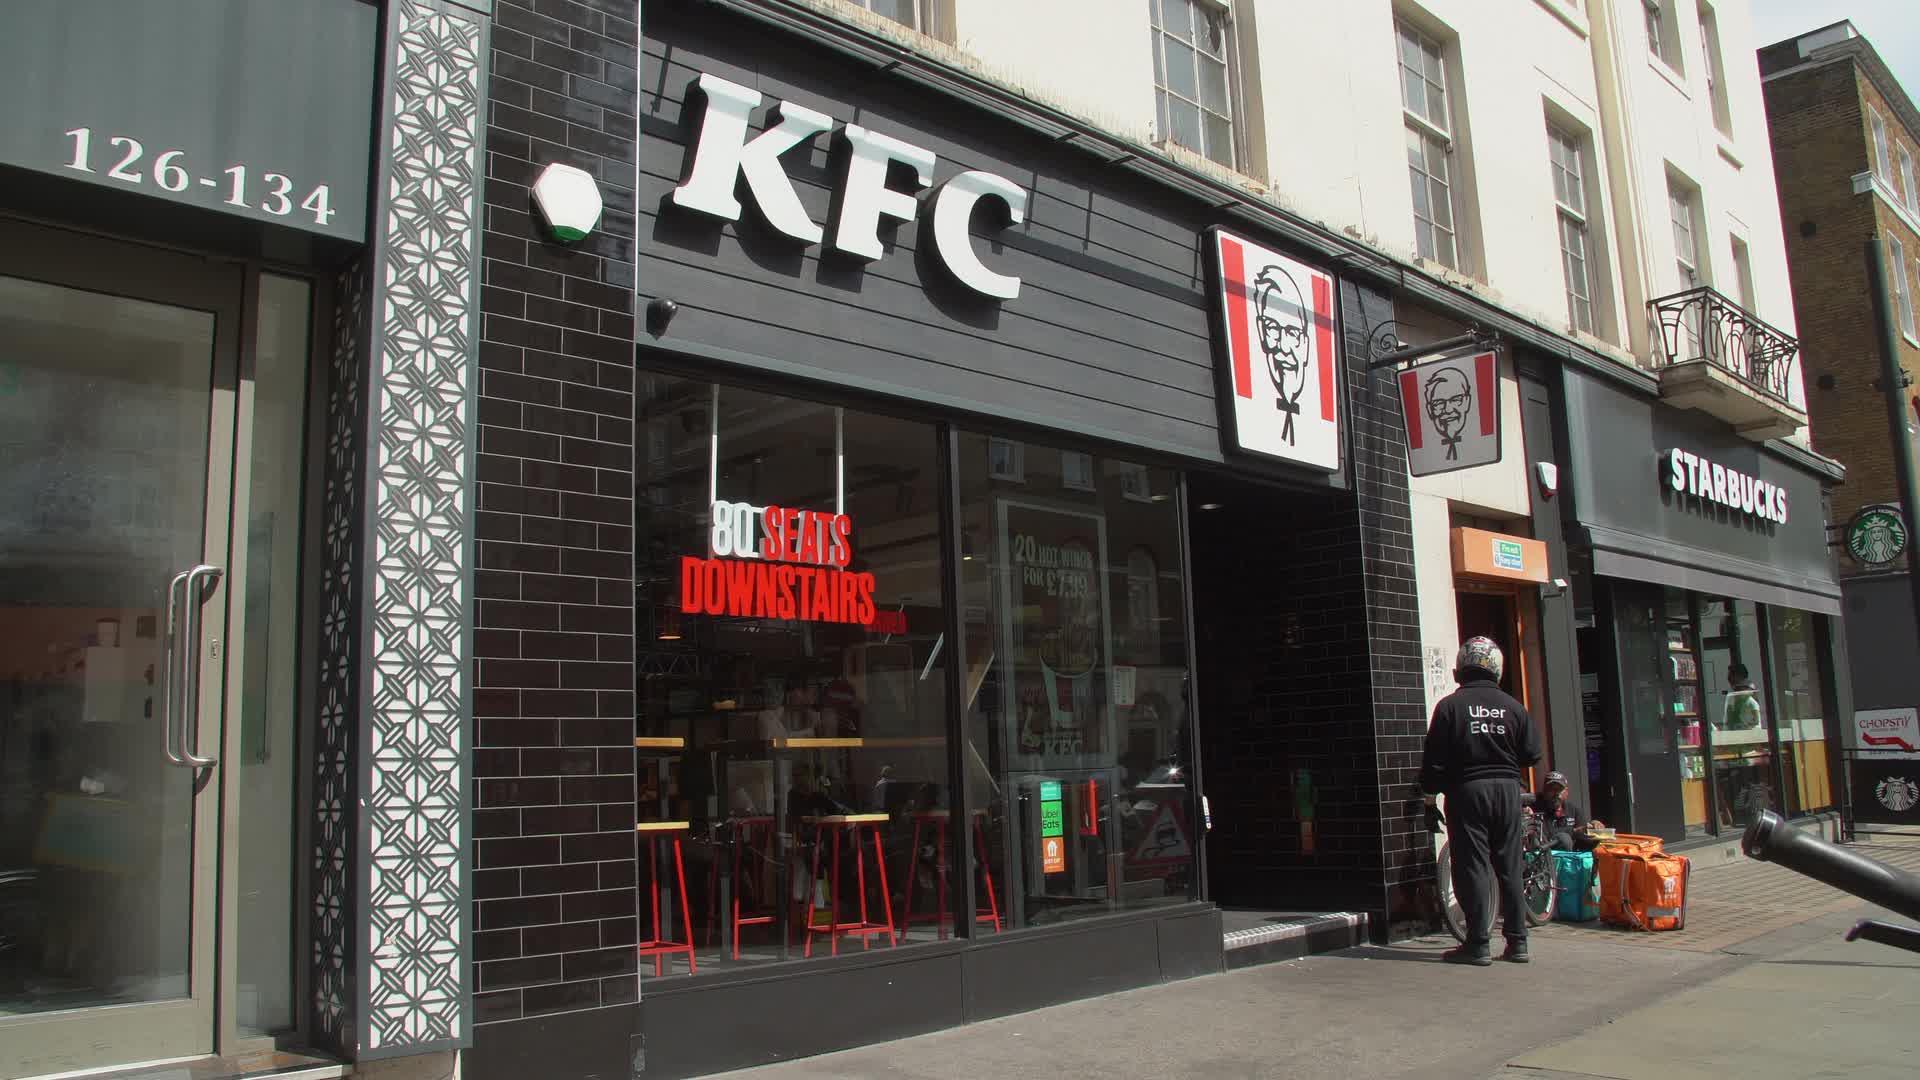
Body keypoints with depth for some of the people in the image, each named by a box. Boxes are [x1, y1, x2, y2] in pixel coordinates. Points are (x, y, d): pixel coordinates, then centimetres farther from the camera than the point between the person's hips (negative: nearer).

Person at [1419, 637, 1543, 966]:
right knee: (1510, 868, 11)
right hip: (1507, 789, 4)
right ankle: (1517, 941, 14)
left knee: (1472, 868, 0)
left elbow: (1435, 758, -7)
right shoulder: (1512, 706, 3)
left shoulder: (1450, 705, -6)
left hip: (1468, 791, -3)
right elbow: (1532, 753, 6)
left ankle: (1478, 944, 0)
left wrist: (1430, 789, 8)